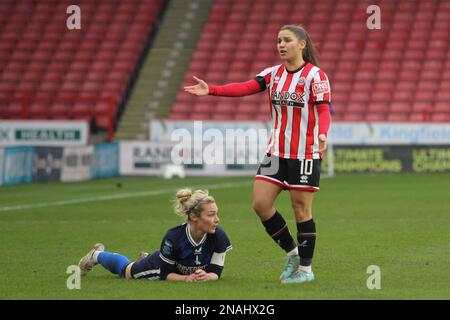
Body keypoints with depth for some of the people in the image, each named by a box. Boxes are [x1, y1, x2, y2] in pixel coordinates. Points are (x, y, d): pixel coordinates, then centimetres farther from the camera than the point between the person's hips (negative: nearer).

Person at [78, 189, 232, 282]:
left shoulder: (219, 236, -37)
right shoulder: (173, 237, -42)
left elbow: (216, 272, -26)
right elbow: (165, 273, -29)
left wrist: (206, 276, -48)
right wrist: (186, 278, -46)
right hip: (160, 265, -3)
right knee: (126, 271, 27)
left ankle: (147, 258, 66)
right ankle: (97, 255, 56)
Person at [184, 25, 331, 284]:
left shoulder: (315, 75, -9)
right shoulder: (273, 74, 7)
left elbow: (324, 110, -16)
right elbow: (245, 88, -4)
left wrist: (322, 134, -36)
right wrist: (211, 90, -17)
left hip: (305, 154, -6)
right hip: (277, 152, 6)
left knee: (301, 209, -1)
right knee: (260, 203, 0)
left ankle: (306, 269, 11)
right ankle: (292, 253, 18)